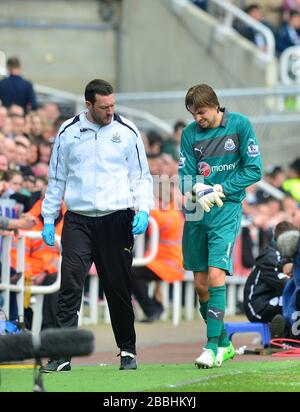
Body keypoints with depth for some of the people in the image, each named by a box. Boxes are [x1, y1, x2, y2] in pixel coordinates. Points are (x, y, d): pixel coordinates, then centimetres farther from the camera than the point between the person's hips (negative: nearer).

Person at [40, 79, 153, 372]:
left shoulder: (127, 131, 4)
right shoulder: (68, 132, 6)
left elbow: (141, 176, 9)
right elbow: (56, 178, 14)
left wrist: (143, 210, -5)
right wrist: (48, 218, 10)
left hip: (117, 219, 0)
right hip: (78, 221, 0)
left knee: (118, 289, 6)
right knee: (70, 285, -11)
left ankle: (127, 351, 21)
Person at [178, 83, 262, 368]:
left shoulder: (240, 125, -3)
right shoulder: (189, 133, 5)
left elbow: (254, 170, -4)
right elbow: (186, 177, 2)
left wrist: (219, 190, -11)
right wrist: (198, 189, -20)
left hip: (226, 209, -4)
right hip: (196, 213, 4)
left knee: (215, 275, -18)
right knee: (200, 284, 6)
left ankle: (212, 346, -16)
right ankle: (224, 344, 22)